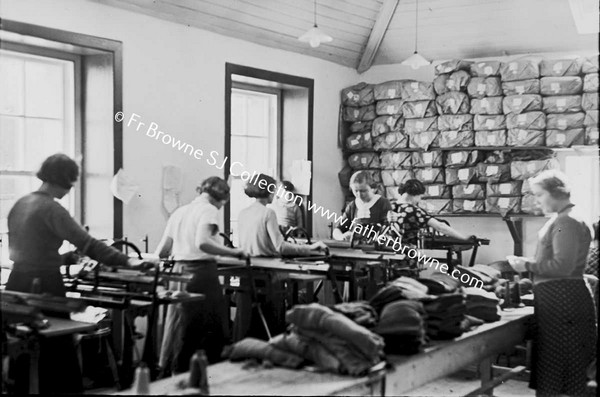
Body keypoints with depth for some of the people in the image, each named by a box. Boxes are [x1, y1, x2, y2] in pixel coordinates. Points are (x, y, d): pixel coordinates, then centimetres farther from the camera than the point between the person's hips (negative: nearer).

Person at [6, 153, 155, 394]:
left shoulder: (20, 204, 11)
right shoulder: (51, 209, -14)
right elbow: (87, 243, -22)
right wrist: (126, 262, -23)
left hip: (17, 285, 9)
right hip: (43, 287, -8)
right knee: (61, 354, -1)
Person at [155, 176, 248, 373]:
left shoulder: (179, 212, 16)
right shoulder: (209, 210, -5)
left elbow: (162, 252, 14)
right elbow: (203, 242, -24)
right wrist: (234, 252, -17)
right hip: (201, 272, -7)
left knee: (178, 330, 13)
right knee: (212, 332, 2)